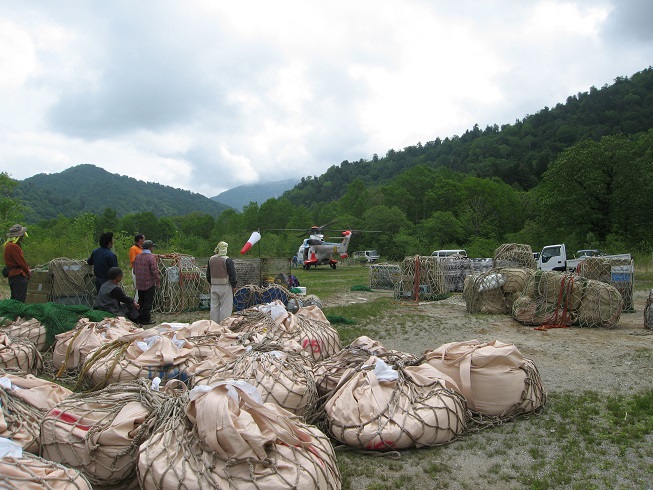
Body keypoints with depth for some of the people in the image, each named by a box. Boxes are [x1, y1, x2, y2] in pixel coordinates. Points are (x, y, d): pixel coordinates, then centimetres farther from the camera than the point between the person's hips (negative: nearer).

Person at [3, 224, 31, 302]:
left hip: (13, 275, 11)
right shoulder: (14, 246, -19)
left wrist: (27, 269, 10)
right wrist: (28, 271, -2)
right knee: (20, 300, -9)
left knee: (14, 299, 16)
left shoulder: (9, 244, 14)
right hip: (18, 275, -11)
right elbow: (21, 261, -17)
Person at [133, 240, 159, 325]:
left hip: (139, 284, 7)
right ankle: (146, 319, 4)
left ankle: (139, 318, 24)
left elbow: (134, 271, 15)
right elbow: (155, 271, -17)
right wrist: (158, 281, -6)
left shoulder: (137, 257, 6)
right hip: (149, 284, -7)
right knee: (148, 302, 1)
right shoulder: (151, 257, -16)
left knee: (141, 301, 17)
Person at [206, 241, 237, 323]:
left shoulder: (211, 259, 8)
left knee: (214, 306, 11)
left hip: (214, 287, 6)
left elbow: (208, 274, 17)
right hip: (225, 287, -6)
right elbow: (232, 274, -11)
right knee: (225, 307, -1)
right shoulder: (227, 260, -12)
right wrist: (234, 286, -3)